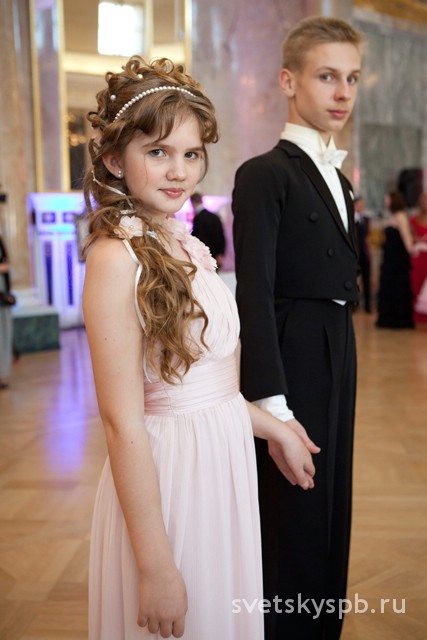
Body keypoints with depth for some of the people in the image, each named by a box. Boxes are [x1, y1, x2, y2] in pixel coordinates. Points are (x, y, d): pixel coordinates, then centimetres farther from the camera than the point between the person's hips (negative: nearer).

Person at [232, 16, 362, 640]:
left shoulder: (338, 179, 16)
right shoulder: (264, 174, -11)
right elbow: (254, 295, -18)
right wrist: (272, 407, -22)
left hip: (337, 365, 8)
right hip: (290, 367, -8)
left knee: (328, 513, 18)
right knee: (294, 523, 4)